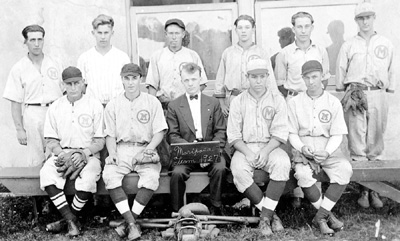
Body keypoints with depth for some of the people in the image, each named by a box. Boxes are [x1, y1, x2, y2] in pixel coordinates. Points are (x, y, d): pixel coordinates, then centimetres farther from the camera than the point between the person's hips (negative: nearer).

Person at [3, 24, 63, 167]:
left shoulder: (55, 64, 11)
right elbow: (15, 103, 2)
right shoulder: (18, 69, 4)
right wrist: (19, 129, -3)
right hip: (33, 114, -2)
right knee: (35, 161, -3)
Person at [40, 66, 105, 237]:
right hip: (62, 153, 2)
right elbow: (50, 140, 9)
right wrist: (61, 153, -12)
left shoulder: (95, 106, 3)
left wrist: (84, 153, -16)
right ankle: (71, 221, -22)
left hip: (88, 154, -2)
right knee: (47, 174, -30)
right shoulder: (55, 108, 10)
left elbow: (100, 141, 1)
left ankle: (66, 219, -9)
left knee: (87, 179, -34)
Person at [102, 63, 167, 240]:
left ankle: (128, 222, -21)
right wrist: (112, 153, -7)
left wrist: (149, 149, -12)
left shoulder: (152, 102, 10)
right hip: (121, 149, 1)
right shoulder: (113, 105, 13)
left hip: (145, 148, -1)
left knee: (151, 176, -32)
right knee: (109, 175, -29)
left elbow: (159, 131, 5)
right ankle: (132, 224, -29)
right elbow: (110, 135, 12)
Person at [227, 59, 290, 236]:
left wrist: (266, 151, -18)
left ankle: (265, 216, -26)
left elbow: (280, 133, -1)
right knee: (238, 169, -32)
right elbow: (233, 135, 2)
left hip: (270, 147, 0)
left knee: (283, 163, -33)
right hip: (245, 148, 0)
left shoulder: (277, 99, 6)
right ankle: (271, 214, -22)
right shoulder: (238, 101, 7)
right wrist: (247, 153, -15)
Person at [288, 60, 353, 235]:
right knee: (303, 174, -32)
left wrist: (327, 152, -16)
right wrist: (302, 148, -15)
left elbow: (337, 135, 2)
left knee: (345, 169, -29)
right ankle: (328, 215, -12)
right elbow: (292, 133, 6)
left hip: (328, 147, 1)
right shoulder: (294, 103, 7)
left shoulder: (333, 102, 6)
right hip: (303, 147, -1)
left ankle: (320, 217, -21)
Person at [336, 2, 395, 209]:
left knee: (375, 145, 3)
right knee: (357, 144, -5)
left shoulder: (386, 45, 12)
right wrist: (344, 91, 10)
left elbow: (390, 72, 15)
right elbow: (340, 72, 12)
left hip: (377, 95, 1)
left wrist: (389, 89, 11)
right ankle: (364, 189, 1)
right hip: (355, 95, -1)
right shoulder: (348, 45, 9)